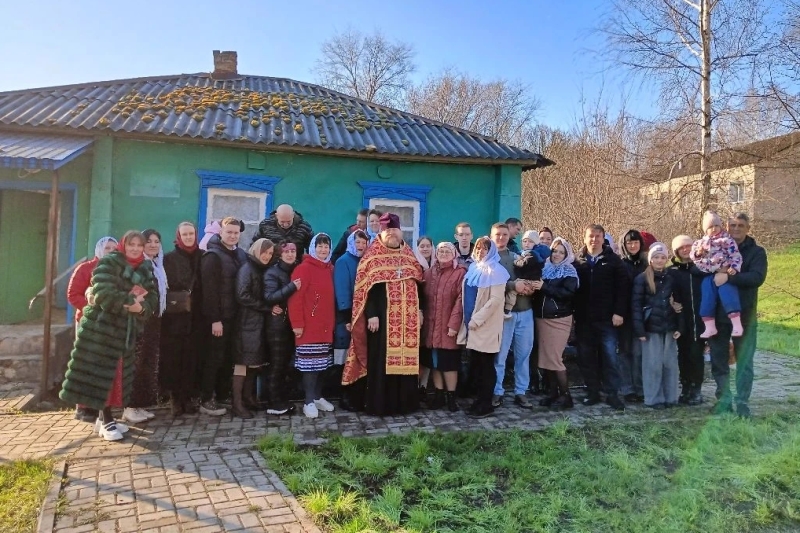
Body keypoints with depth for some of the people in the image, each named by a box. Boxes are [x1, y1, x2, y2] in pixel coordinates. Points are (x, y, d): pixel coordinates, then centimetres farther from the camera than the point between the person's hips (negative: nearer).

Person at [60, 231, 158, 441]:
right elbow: (104, 293, -20)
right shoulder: (108, 263, -6)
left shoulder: (146, 270, 11)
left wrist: (141, 307, -18)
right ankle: (107, 420, 3)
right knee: (100, 373, -4)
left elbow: (152, 299, 2)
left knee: (116, 374, 10)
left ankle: (104, 417, 21)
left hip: (125, 330, 6)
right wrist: (130, 300, -19)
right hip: (101, 327, -6)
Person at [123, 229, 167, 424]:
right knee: (136, 362, -7)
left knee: (150, 362, 9)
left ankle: (141, 404, 16)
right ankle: (130, 407, -1)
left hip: (154, 319, 8)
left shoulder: (158, 266, 16)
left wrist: (159, 314, 12)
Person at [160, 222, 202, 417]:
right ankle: (175, 396, 8)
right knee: (173, 356, -1)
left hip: (195, 316, 1)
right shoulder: (169, 258, 4)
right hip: (174, 316, -1)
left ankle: (188, 396, 10)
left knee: (191, 356, 1)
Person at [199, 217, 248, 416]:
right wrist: (215, 319, -19)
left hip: (235, 315, 6)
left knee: (229, 357, 11)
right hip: (219, 317, -6)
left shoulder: (241, 255, 11)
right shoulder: (213, 256, -10)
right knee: (215, 357, 0)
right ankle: (206, 400, 10)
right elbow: (209, 289, -15)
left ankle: (222, 395, 22)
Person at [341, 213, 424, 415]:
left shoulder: (409, 256, 15)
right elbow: (368, 288, -8)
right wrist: (372, 315, -16)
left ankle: (404, 401, 18)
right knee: (381, 360, -3)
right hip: (383, 317, -5)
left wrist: (419, 309, 11)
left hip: (408, 318, 5)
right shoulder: (373, 257, -1)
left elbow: (417, 285, 19)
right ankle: (379, 404, 5)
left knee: (406, 358, 7)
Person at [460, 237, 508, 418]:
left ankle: (487, 404, 9)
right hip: (472, 324, 7)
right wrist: (469, 319, 8)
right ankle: (480, 400, 22)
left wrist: (477, 319, -18)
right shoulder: (473, 269, 13)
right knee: (476, 364, 12)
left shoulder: (496, 271, -9)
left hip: (486, 326, -7)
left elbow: (495, 299, -17)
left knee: (486, 365, 0)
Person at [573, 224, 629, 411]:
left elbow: (623, 287, -3)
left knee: (609, 357, -1)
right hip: (584, 319, 3)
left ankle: (612, 394, 8)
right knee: (586, 357, 7)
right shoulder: (577, 262, 7)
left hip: (607, 318, -2)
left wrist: (619, 312, -11)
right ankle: (592, 392, 18)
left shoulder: (613, 260, 2)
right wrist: (573, 314, 0)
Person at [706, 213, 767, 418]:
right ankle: (723, 401, 17)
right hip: (718, 315, 2)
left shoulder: (756, 252, 1)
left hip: (745, 316, -2)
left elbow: (757, 277, -15)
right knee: (719, 361, 7)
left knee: (744, 361, 2)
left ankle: (742, 402, 10)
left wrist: (729, 277, -28)